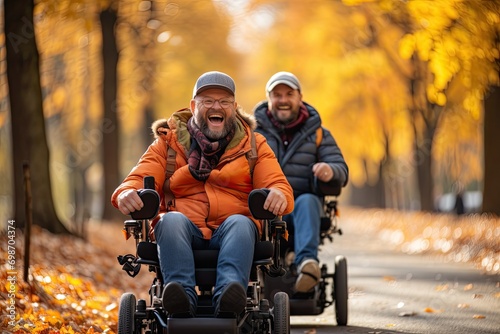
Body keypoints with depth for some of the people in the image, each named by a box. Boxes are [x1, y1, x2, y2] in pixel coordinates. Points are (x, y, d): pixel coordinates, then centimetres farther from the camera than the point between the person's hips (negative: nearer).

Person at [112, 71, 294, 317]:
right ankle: (182, 298, -52)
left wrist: (278, 195, -21)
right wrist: (127, 194, -20)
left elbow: (279, 185, 6)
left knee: (239, 223, -33)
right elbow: (140, 179, 7)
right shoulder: (167, 142, 17)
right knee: (171, 220, -32)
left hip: (232, 232, 0)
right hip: (184, 232, 0)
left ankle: (228, 296, -58)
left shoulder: (254, 145, 18)